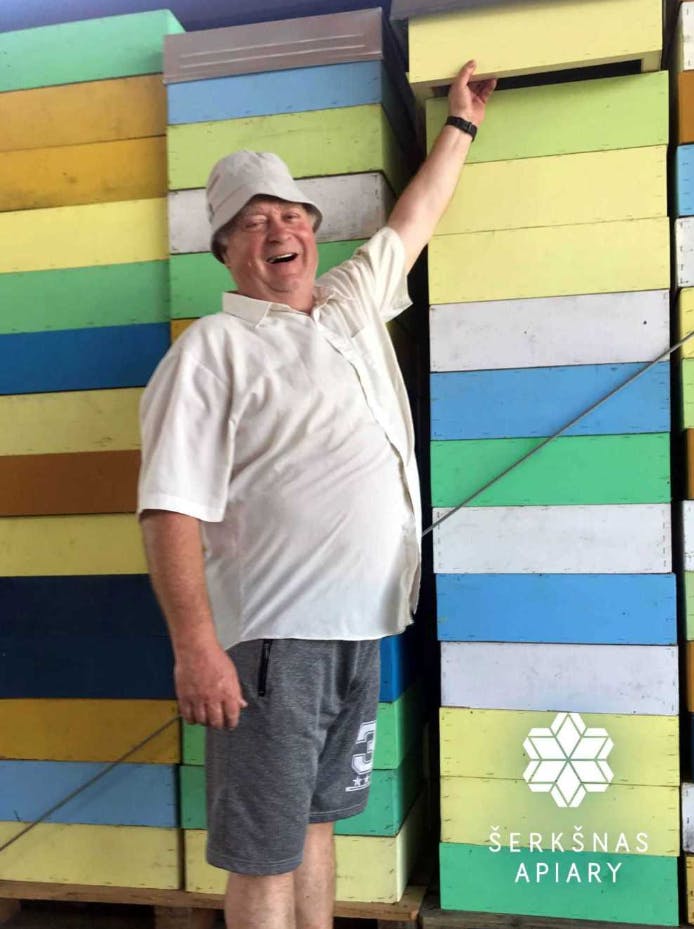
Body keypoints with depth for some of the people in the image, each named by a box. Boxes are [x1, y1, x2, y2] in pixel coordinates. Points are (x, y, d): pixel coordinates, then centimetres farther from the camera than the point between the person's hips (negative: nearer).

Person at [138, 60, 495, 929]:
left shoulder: (353, 305, 15)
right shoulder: (211, 348, -7)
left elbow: (413, 219, 32)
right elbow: (171, 508, -14)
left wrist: (460, 125, 41)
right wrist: (195, 647, -22)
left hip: (359, 631, 7)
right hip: (271, 639, -6)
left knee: (315, 822, 20)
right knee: (263, 853, 5)